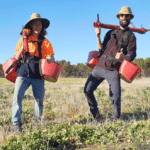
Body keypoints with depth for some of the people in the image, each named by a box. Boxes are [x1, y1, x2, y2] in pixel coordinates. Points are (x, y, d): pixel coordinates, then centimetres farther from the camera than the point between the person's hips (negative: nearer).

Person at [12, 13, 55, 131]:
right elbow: (16, 57, 8)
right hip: (23, 73, 0)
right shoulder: (24, 39, 12)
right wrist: (22, 47, -8)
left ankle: (39, 122, 20)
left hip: (38, 75, 0)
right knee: (17, 96, -13)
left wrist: (49, 60, -18)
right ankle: (16, 123, -4)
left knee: (39, 99, 2)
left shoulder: (45, 42, 11)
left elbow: (51, 59, 4)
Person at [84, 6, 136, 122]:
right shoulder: (111, 33, 18)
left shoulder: (130, 36, 6)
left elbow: (132, 56, -3)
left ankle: (116, 120, 17)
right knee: (88, 90, -1)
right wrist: (98, 36, 2)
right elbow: (102, 49, 14)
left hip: (113, 71, -4)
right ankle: (97, 116, 17)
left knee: (115, 98, -9)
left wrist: (122, 56, -24)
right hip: (100, 67, 4)